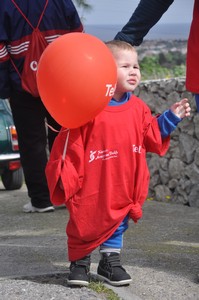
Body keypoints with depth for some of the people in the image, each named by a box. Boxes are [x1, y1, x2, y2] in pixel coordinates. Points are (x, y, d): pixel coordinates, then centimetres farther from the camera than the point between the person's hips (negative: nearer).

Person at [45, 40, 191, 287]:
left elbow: (152, 136, 15)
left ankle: (110, 261, 29)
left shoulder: (138, 108, 4)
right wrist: (66, 174, -18)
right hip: (91, 185, -5)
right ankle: (79, 262, 24)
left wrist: (171, 118, 9)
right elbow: (71, 141, -15)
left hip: (123, 186, 5)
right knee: (84, 224, 5)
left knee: (118, 221, 13)